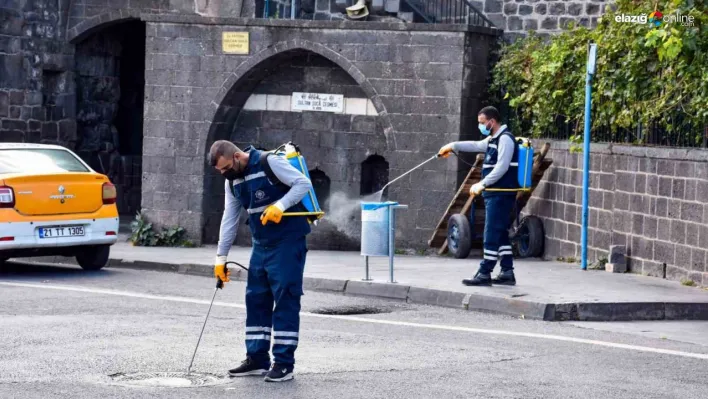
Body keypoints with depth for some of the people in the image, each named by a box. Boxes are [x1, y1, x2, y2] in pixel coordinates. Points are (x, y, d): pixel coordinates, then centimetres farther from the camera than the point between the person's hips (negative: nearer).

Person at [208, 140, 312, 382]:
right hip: (261, 245, 8)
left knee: (285, 299, -7)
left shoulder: (269, 163, -14)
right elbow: (229, 219, 14)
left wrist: (280, 205, -28)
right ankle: (257, 359, 17)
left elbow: (304, 183, -15)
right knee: (255, 299, 9)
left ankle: (284, 363, -5)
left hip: (288, 242, -8)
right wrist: (221, 257, 12)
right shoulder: (232, 181, 9)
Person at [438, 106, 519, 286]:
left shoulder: (505, 139, -12)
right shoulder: (493, 139, 19)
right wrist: (453, 146, 34)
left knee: (492, 234, -10)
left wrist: (482, 184, -19)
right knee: (500, 234, 10)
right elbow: (476, 145, 35)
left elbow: (502, 167, -20)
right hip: (495, 193, 10)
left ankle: (484, 274, -11)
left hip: (501, 194, -10)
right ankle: (507, 273, 13)